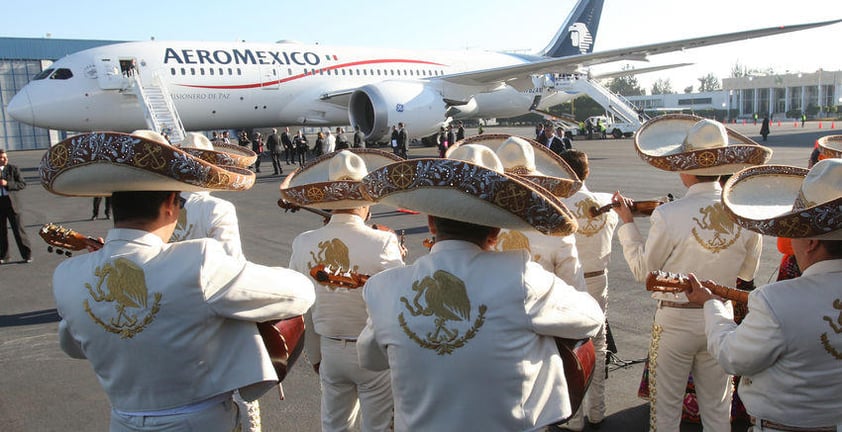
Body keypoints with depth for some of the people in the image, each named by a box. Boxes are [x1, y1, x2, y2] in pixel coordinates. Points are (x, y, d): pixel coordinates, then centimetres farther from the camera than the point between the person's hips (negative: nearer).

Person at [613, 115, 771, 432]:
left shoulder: (668, 216, -23)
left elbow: (643, 270, -9)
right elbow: (747, 272, 3)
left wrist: (627, 222, -1)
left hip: (675, 319, -3)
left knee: (666, 406, 14)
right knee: (717, 406, 20)